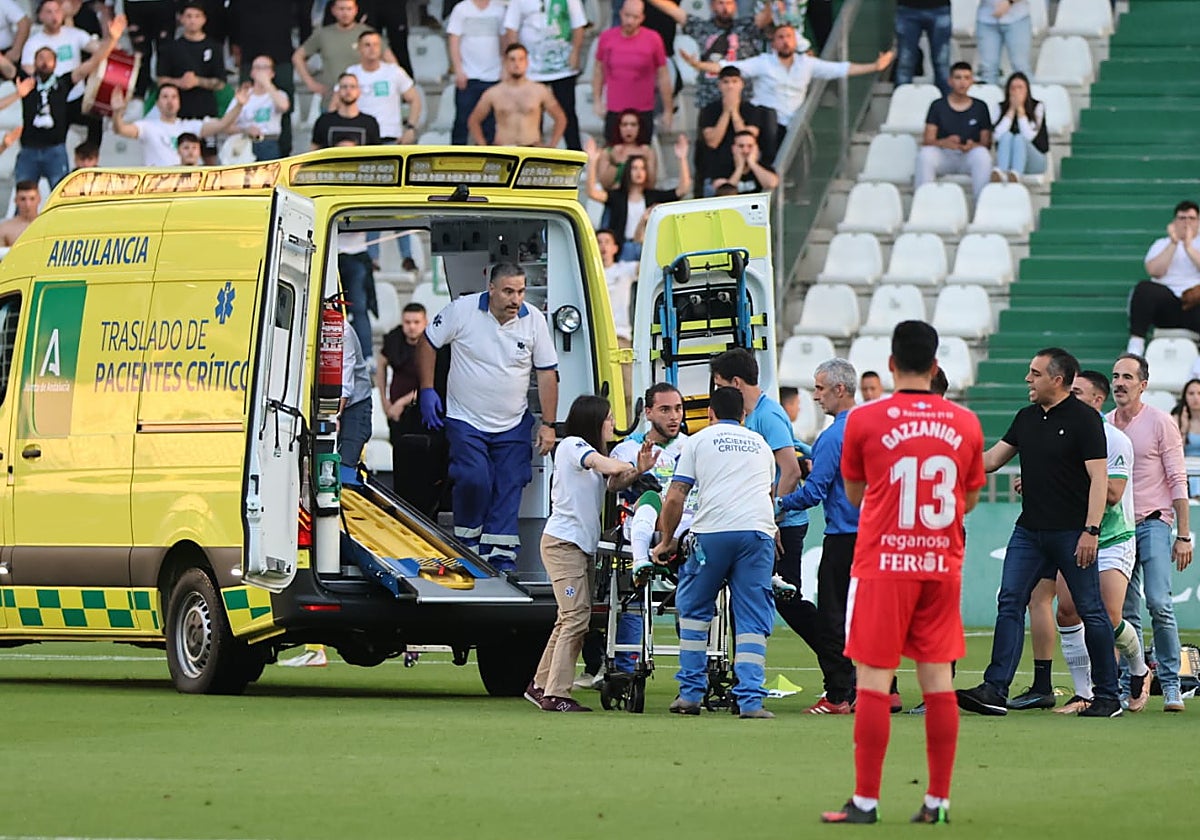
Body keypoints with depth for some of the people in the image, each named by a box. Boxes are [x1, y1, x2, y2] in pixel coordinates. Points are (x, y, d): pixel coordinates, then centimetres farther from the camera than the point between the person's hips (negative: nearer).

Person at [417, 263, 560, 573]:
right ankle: (468, 544, 3)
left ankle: (502, 556, 5)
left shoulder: (534, 320, -4)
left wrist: (548, 424, 0)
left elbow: (547, 373, 2)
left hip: (513, 425, 3)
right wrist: (427, 390, -4)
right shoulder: (462, 311, -11)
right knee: (473, 479, -17)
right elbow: (428, 343, 1)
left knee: (508, 490, -1)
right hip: (466, 420, -3)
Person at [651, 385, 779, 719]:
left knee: (694, 608, 15)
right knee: (753, 620, 3)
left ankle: (691, 693, 12)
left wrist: (667, 541, 21)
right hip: (759, 530, 2)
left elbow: (675, 498, 8)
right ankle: (750, 700, -7)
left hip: (713, 531, -2)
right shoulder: (760, 444, 26)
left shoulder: (698, 440, 14)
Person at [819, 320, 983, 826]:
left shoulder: (865, 421, -6)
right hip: (943, 566, 3)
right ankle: (938, 800, 7)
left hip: (884, 566, -3)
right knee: (938, 681, 7)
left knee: (874, 681, -1)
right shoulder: (965, 424, 2)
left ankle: (866, 800, -2)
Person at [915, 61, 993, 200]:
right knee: (926, 153, -33)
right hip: (943, 156, 0)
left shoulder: (980, 107, 9)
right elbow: (927, 141, -2)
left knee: (982, 154, -34)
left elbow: (986, 144, 5)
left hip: (969, 156, 0)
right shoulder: (938, 106, 7)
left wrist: (973, 146, -20)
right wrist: (945, 142, -25)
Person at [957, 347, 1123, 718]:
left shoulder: (1084, 418, -8)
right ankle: (995, 690, -7)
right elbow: (991, 460, 19)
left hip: (1071, 532, -7)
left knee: (1090, 611, 0)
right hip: (1029, 530, 7)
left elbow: (1098, 477, -13)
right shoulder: (1027, 418, 13)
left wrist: (1091, 530, -19)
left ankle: (1107, 697, 8)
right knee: (1010, 603, -4)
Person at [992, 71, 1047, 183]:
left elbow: (1029, 136, -18)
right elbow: (997, 136, -13)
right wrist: (1011, 110, -12)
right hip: (1006, 158, 2)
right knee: (1007, 135, -28)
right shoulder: (1001, 108, 3)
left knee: (1019, 138, -32)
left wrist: (1020, 109, -15)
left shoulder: (1037, 107, -4)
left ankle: (1015, 175, -65)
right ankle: (999, 172, -59)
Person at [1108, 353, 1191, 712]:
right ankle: (1128, 686, 7)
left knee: (1159, 604, -15)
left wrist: (1184, 535, -9)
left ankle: (1170, 684, -9)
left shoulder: (1160, 422, -2)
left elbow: (1178, 481, -4)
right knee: (1125, 613, 3)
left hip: (1153, 524, -4)